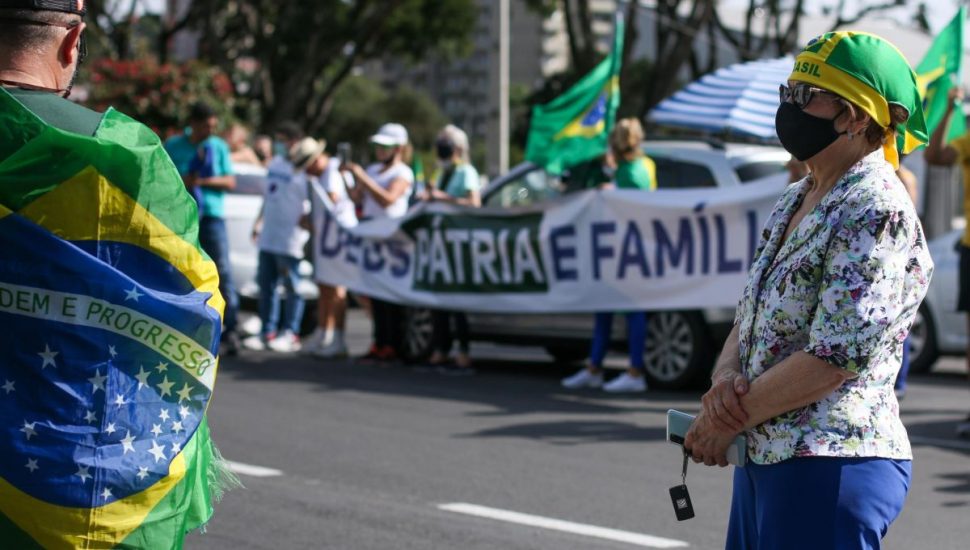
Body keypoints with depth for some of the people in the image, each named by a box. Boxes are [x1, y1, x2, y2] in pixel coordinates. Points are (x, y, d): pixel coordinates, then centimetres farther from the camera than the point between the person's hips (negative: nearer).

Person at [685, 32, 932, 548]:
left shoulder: (877, 211, -14)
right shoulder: (792, 202, 15)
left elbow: (835, 358, -21)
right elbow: (749, 317, 18)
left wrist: (729, 418, -13)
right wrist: (725, 377, -5)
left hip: (831, 463, -9)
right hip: (762, 457, 9)